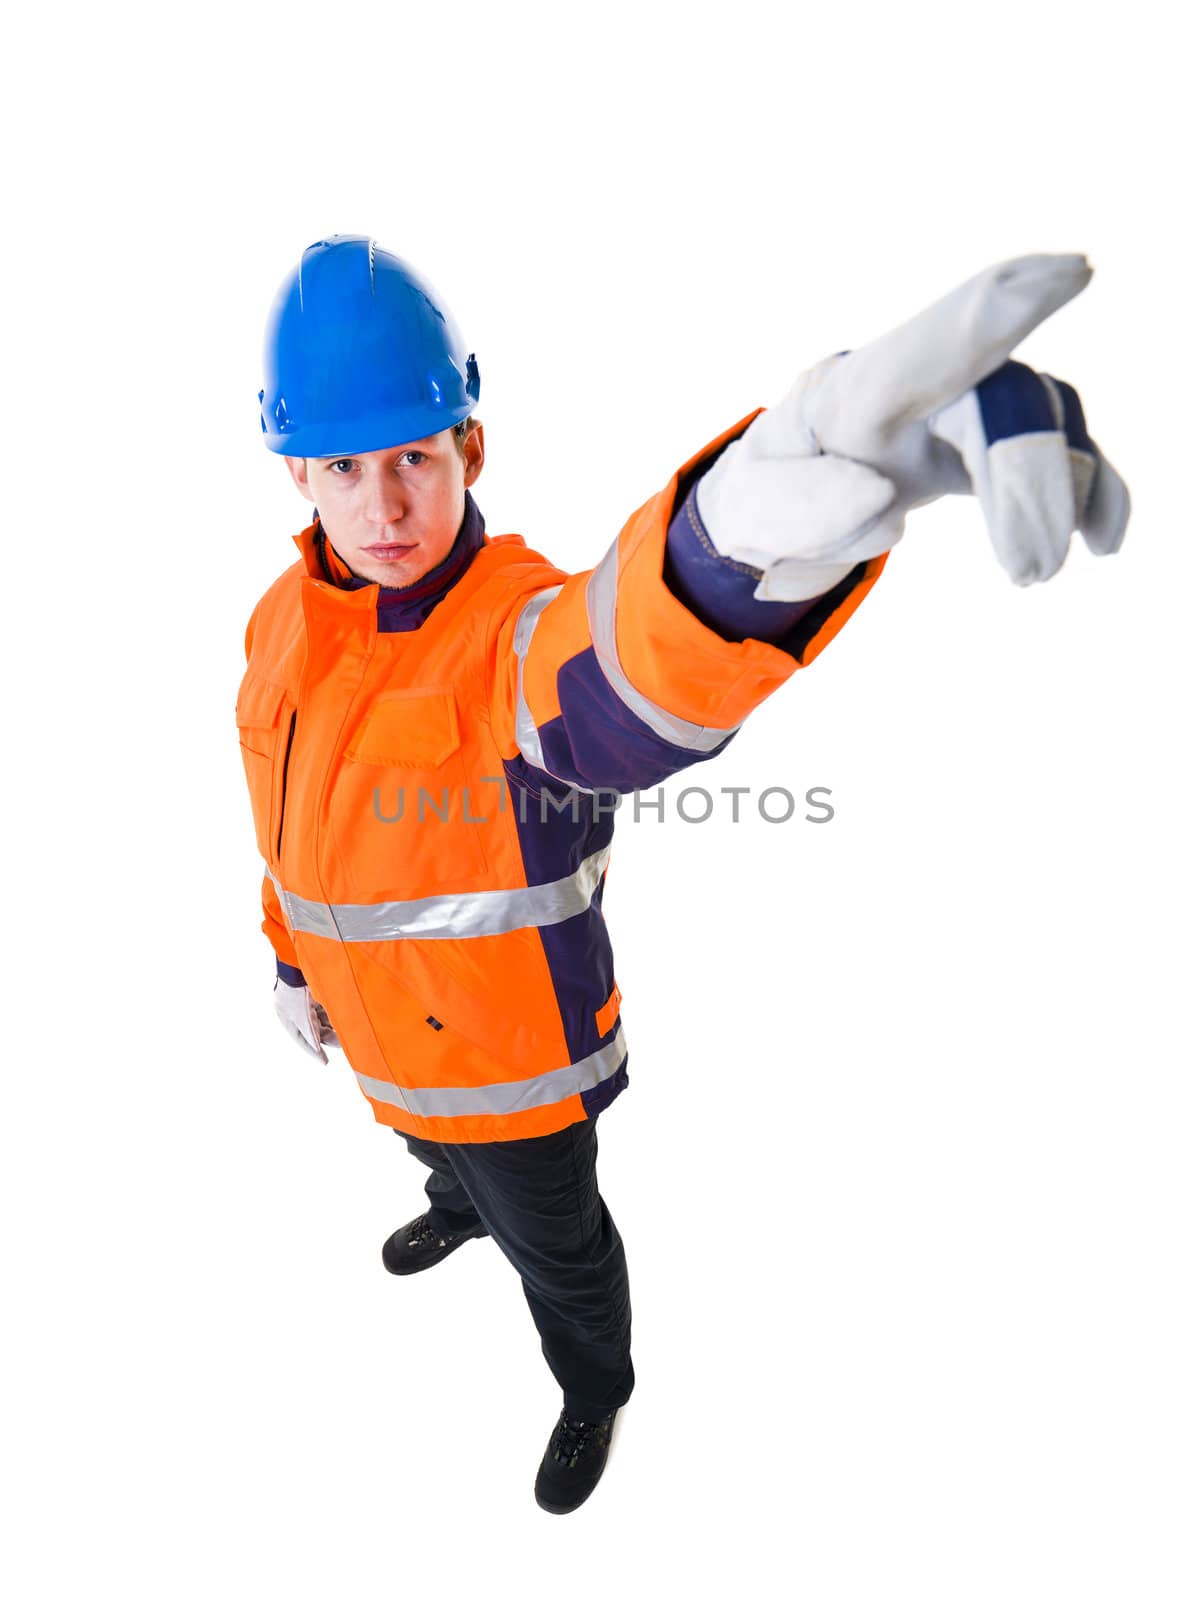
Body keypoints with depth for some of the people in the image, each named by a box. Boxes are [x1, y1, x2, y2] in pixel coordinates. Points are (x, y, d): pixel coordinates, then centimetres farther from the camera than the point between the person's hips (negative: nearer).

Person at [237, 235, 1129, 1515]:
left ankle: (595, 1390, 55)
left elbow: (630, 675, -61)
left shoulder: (517, 630, -35)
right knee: (438, 1144, 38)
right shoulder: (287, 619, -9)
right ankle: (461, 1208, 75)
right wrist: (295, 957, 19)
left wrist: (750, 519, -83)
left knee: (553, 1245, 22)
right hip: (379, 1025, 7)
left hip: (512, 1044, -6)